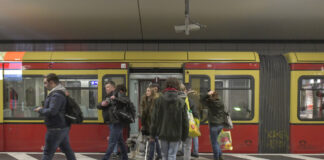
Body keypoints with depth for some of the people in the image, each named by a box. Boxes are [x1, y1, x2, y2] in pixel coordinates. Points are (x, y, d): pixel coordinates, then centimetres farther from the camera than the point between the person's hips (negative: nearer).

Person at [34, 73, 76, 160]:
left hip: (56, 129, -10)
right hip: (63, 127, 10)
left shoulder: (56, 95, -19)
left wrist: (40, 110, -11)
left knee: (48, 153, -2)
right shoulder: (60, 93, 13)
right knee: (67, 150, 15)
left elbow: (52, 111, -27)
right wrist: (43, 109, 9)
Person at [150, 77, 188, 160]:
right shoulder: (181, 102, -6)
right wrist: (184, 136, 9)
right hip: (175, 134, -1)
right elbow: (185, 121, -2)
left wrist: (153, 134, 7)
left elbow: (154, 119, -1)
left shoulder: (159, 100, -4)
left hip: (163, 133, 2)